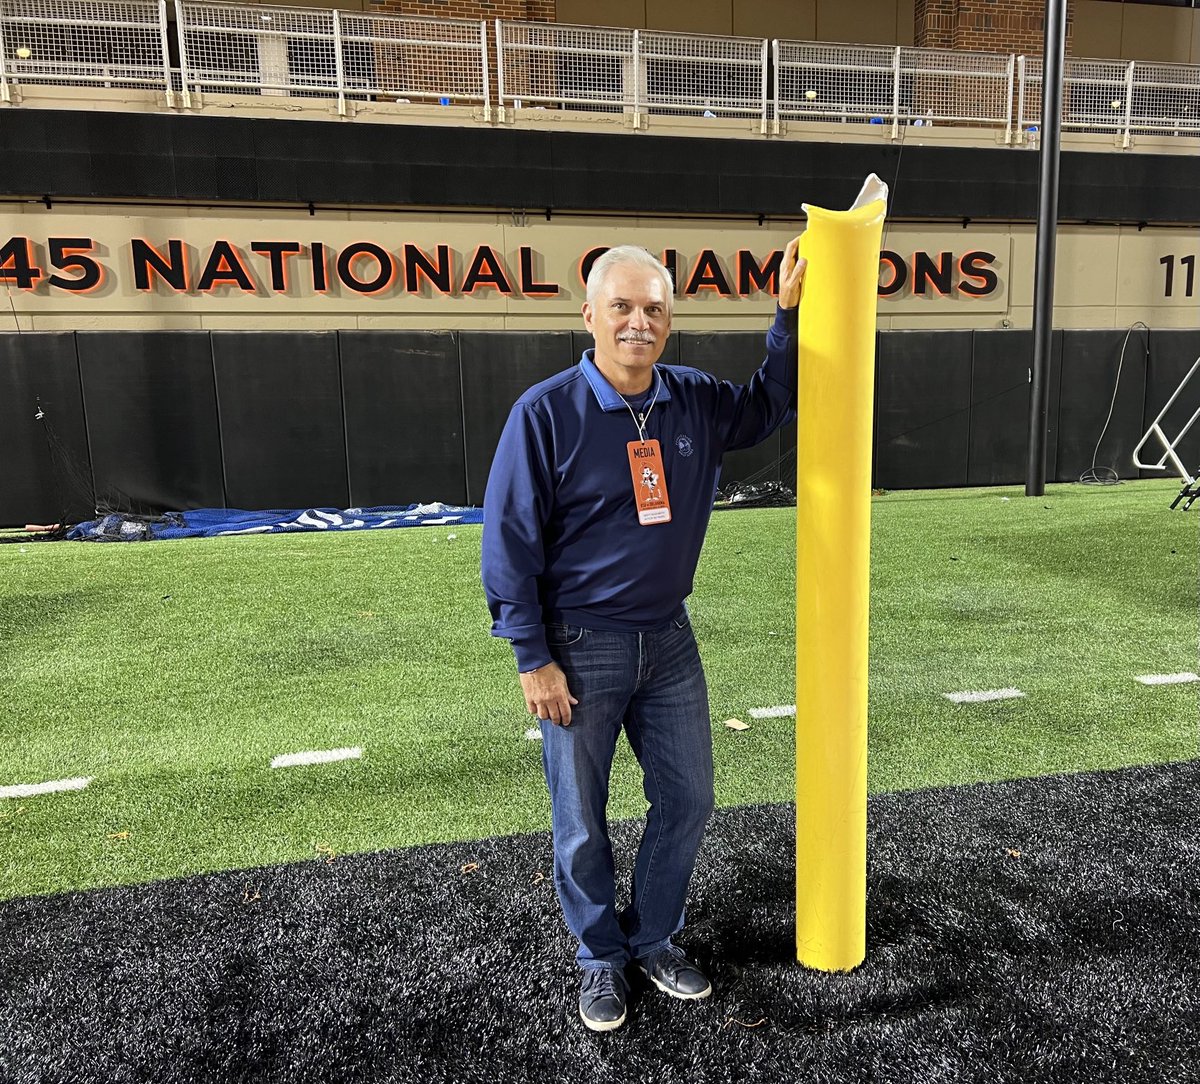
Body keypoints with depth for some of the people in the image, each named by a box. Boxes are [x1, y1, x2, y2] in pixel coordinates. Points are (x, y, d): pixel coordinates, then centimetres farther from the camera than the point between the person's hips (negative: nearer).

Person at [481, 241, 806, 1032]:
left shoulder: (696, 401, 0)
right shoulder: (547, 413, -14)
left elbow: (769, 405, 21)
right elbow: (510, 544, -12)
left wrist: (789, 314, 8)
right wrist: (534, 660, -12)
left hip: (669, 640, 5)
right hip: (581, 649, -5)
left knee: (688, 800, 16)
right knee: (583, 822, 10)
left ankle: (655, 938, 39)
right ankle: (602, 959, 35)